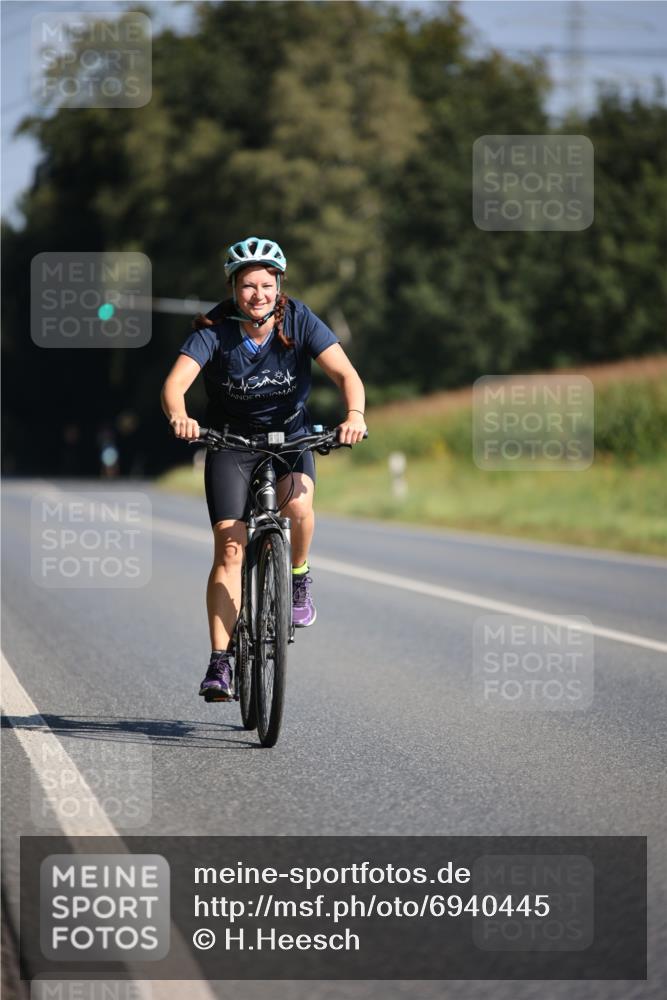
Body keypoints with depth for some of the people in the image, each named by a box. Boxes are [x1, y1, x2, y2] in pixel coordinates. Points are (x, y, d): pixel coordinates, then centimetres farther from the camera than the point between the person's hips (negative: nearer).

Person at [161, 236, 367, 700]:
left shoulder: (300, 321, -16)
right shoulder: (215, 331, -18)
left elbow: (346, 373, -23)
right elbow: (175, 382, -30)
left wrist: (354, 414, -44)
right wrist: (179, 416, -52)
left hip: (291, 434, 1)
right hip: (230, 438, 0)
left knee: (298, 503, -32)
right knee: (229, 545, -14)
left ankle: (299, 576, -2)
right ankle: (220, 662, -11)